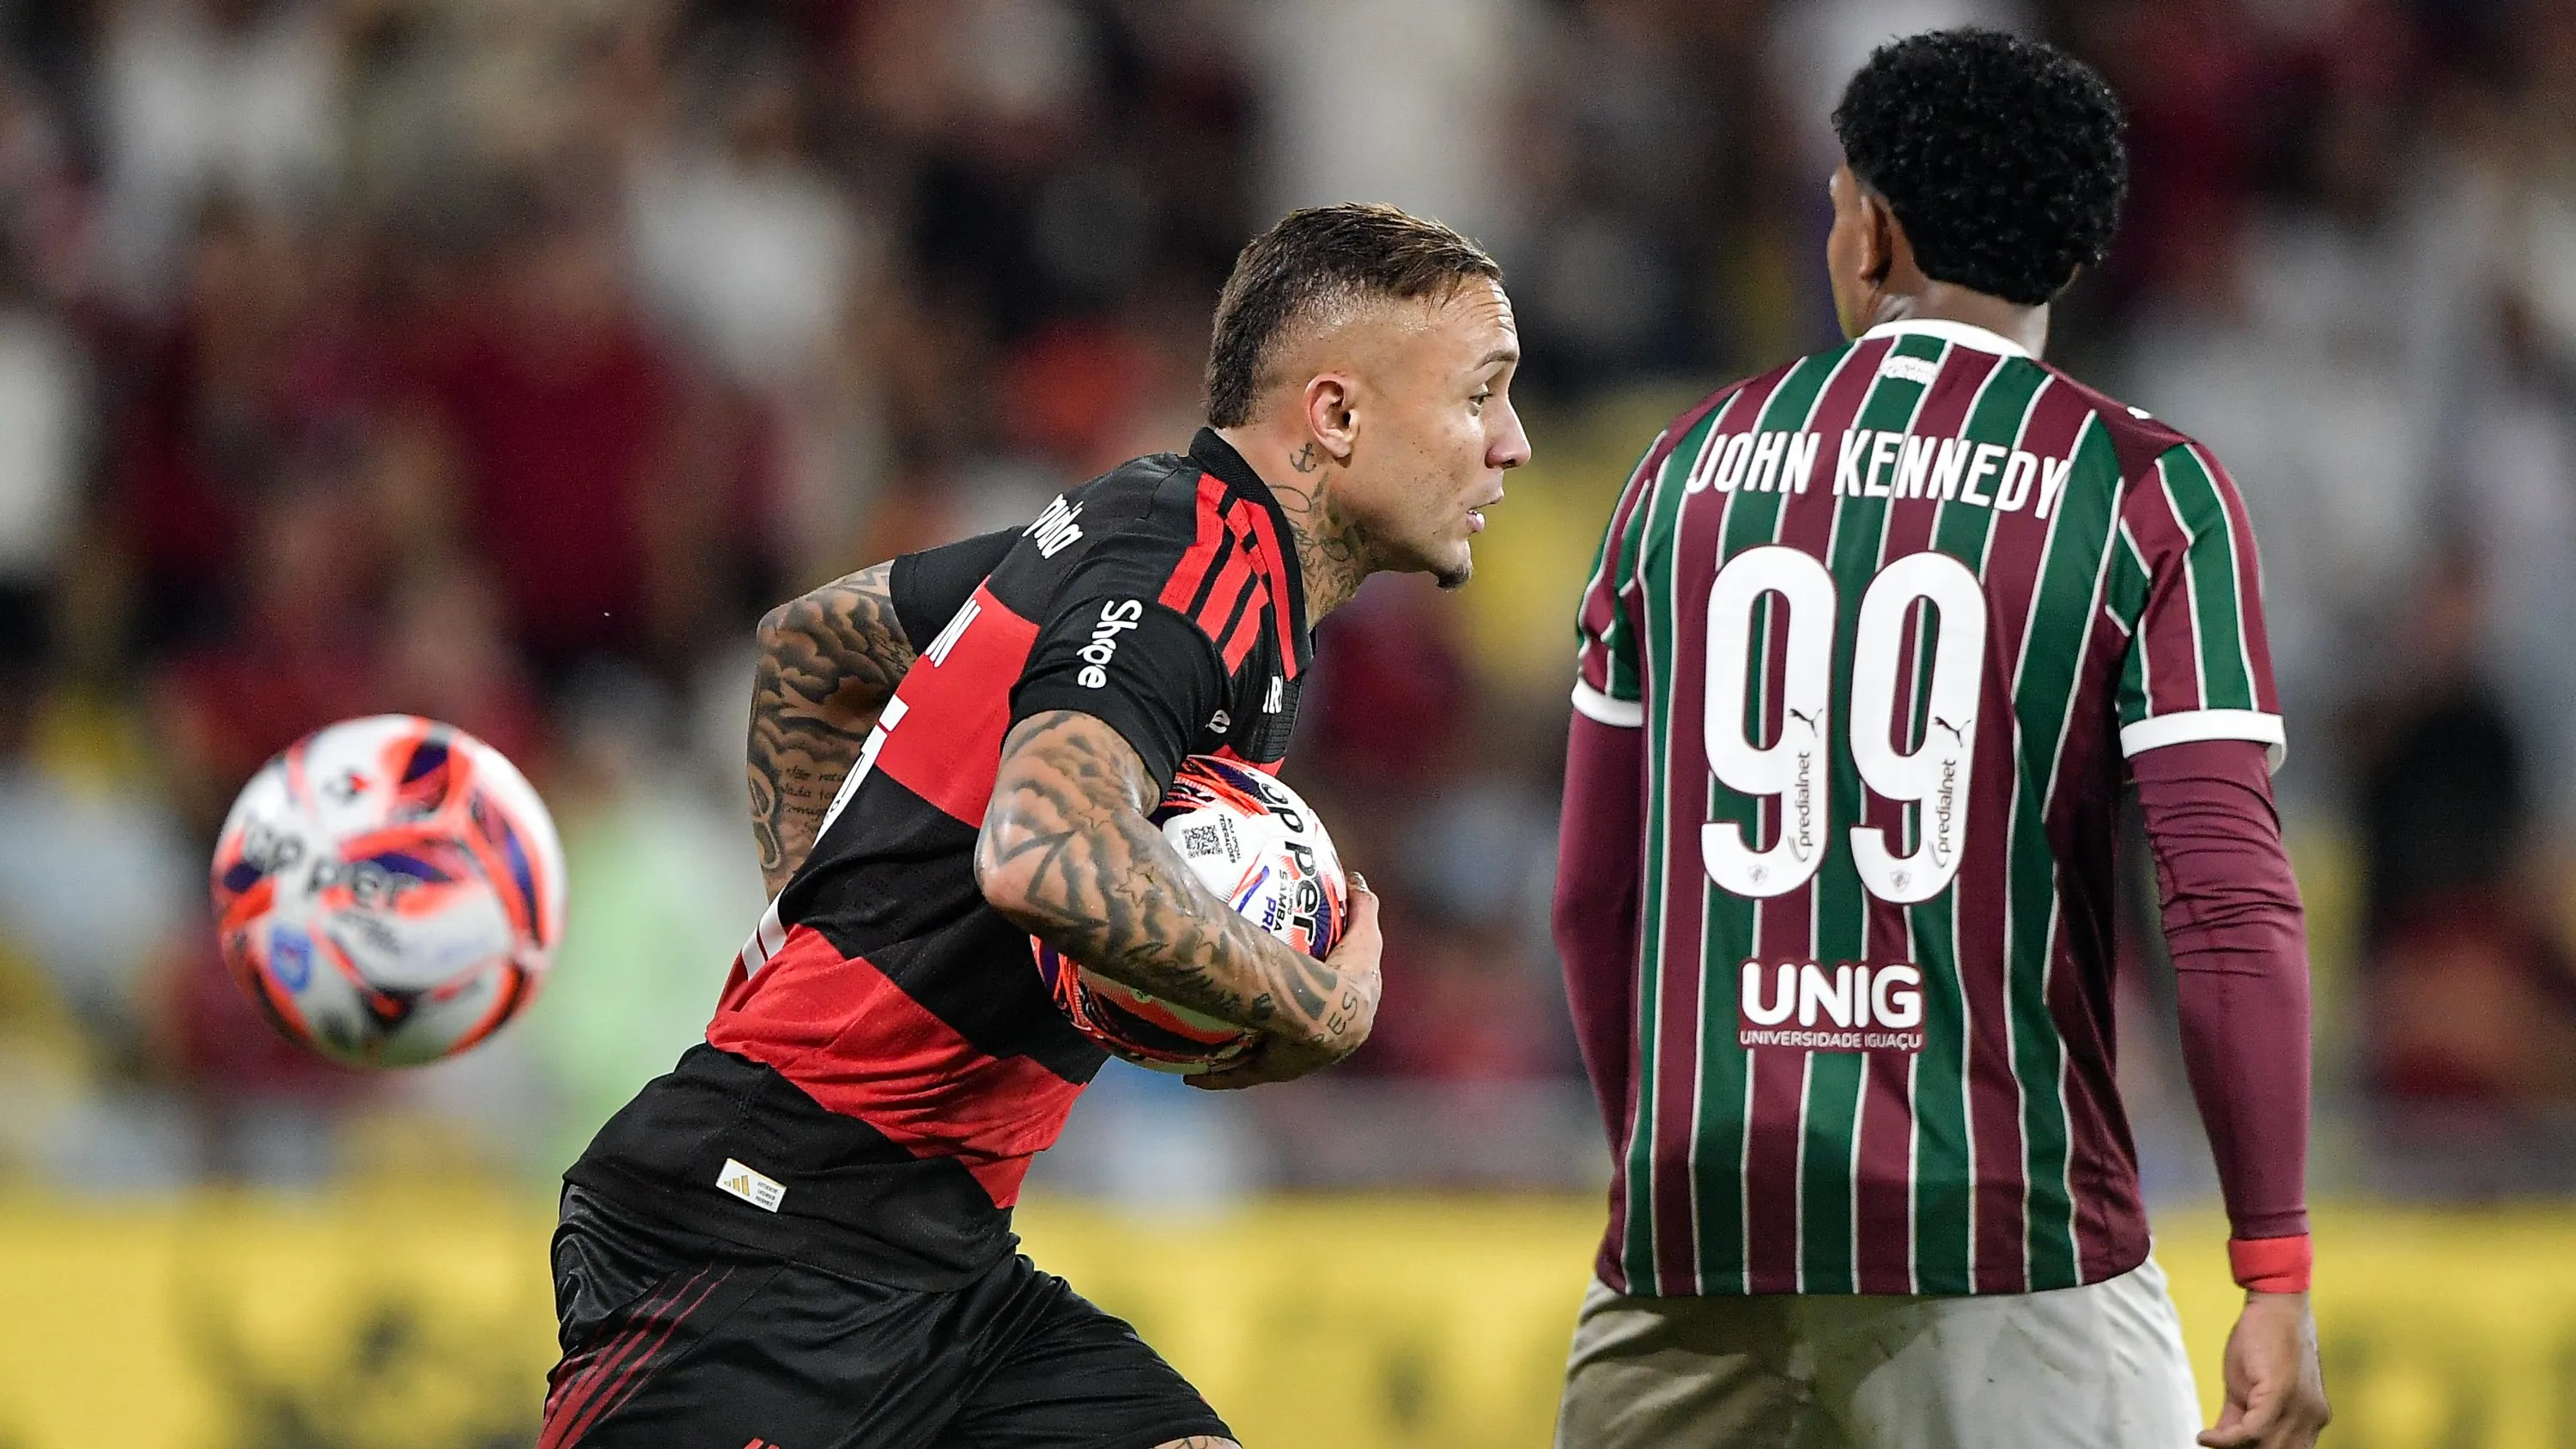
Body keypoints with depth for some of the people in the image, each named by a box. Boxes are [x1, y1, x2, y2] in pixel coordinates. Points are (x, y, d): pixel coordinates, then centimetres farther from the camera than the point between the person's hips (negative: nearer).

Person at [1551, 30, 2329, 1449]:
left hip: (1699, 1226, 3)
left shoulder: (1692, 463, 10)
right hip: (2005, 1243, -3)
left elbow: (1592, 895, 13)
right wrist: (2277, 1282, -8)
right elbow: (2232, 902, -10)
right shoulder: (2142, 490, -2)